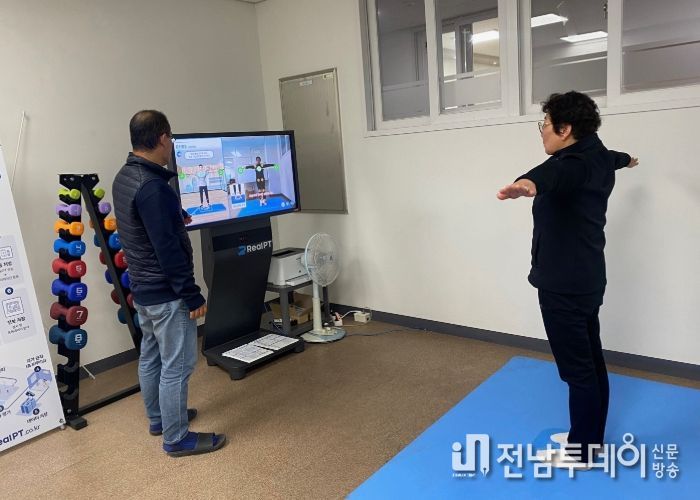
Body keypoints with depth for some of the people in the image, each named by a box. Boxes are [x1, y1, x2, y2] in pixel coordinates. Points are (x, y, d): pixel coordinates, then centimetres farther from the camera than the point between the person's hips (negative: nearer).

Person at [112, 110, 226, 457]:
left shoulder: (124, 177, 6)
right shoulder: (152, 187, -25)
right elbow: (169, 251, -26)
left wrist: (177, 219, 39)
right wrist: (193, 296, -19)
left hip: (142, 288, 10)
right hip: (166, 293, -10)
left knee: (151, 357, 21)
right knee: (177, 365, 1)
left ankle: (158, 419, 38)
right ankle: (177, 439, 15)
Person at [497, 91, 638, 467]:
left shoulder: (574, 164, -20)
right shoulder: (598, 158, 11)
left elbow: (553, 173, -45)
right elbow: (614, 158, 37)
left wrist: (528, 184, -69)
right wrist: (626, 159, 61)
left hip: (564, 284, -11)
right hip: (585, 278, 11)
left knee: (578, 367, 0)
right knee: (592, 361, 18)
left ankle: (581, 451, 14)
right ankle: (591, 437, 34)